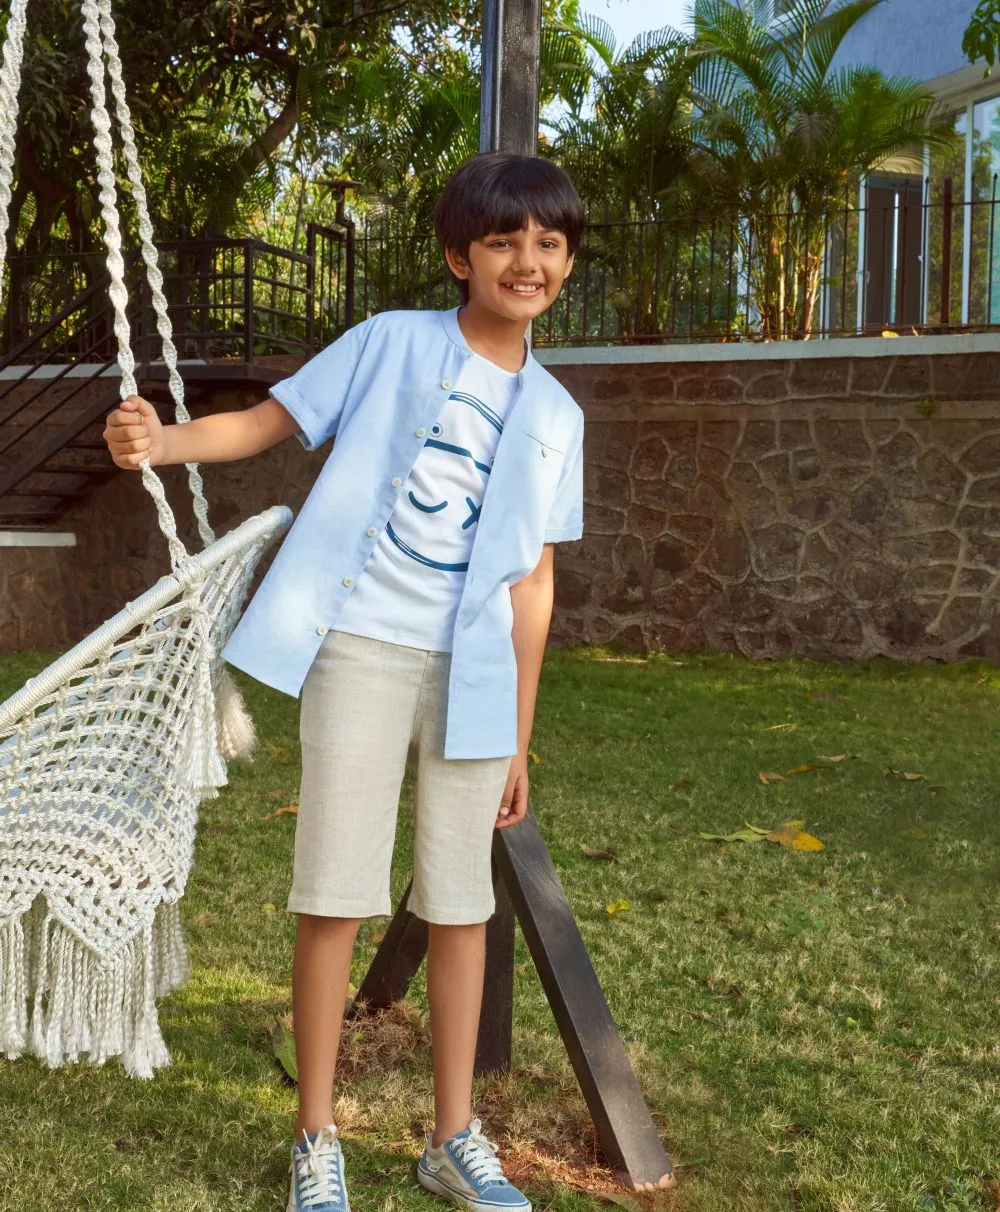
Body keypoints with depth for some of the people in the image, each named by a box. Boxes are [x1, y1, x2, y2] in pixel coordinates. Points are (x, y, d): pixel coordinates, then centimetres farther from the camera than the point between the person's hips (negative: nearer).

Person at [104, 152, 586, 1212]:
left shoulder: (554, 415, 10)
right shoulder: (393, 342, 1)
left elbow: (531, 581, 10)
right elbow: (266, 423, 0)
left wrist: (521, 733, 9)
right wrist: (164, 440, -21)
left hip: (472, 674, 3)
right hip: (359, 648, -3)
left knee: (459, 904, 8)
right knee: (335, 895, 0)